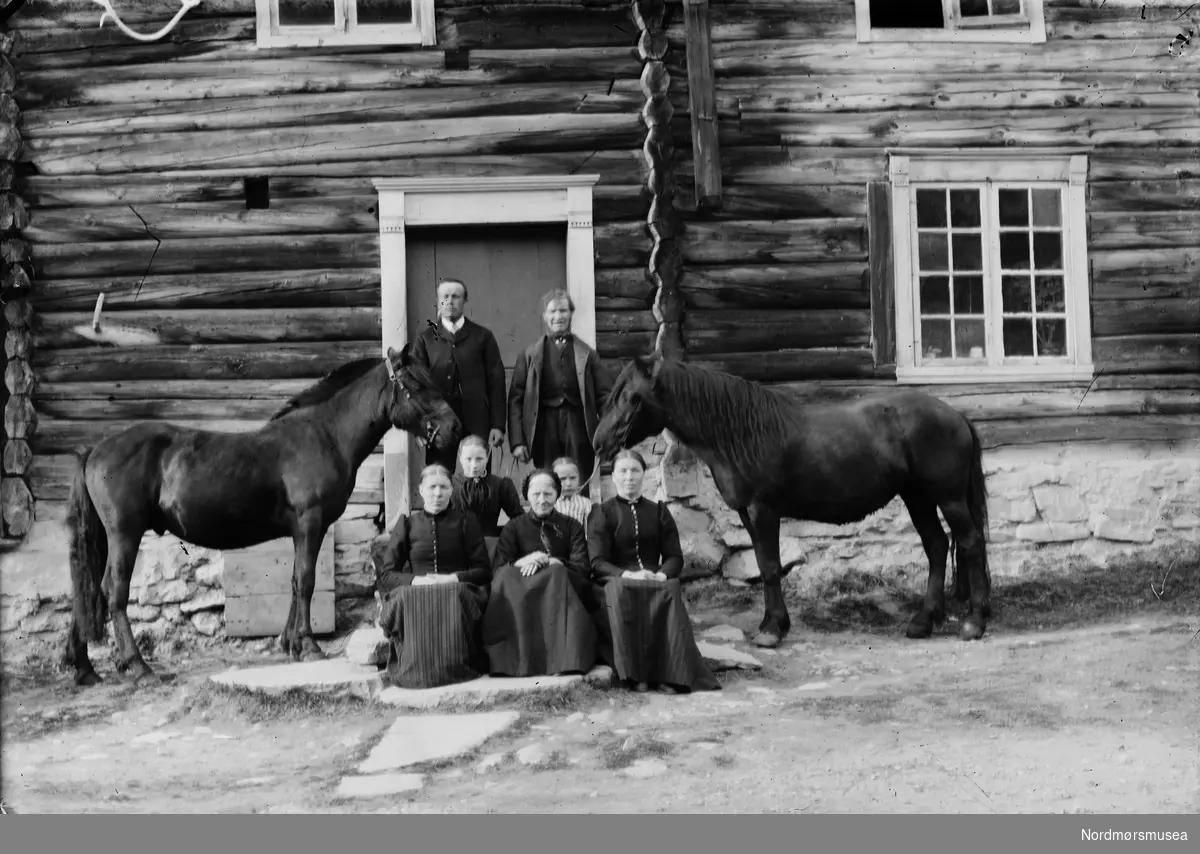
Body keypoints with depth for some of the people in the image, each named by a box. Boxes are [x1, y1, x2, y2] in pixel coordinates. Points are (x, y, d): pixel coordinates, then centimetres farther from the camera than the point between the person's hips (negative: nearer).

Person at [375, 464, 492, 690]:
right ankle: (414, 669, -26)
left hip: (456, 590, 0)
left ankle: (457, 668, -29)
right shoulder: (407, 523, 16)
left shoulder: (465, 521, 15)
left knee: (457, 595, -38)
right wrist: (416, 580, -12)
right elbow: (385, 575, 8)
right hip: (415, 592, 0)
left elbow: (484, 570, 8)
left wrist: (454, 578, -12)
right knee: (408, 600, -37)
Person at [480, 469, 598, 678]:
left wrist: (548, 563, -16)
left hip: (560, 586, 0)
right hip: (520, 591, 0)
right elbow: (498, 571, 1)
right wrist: (522, 562, -19)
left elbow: (582, 567, -1)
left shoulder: (571, 526, 16)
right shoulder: (513, 528, 16)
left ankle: (562, 659, -41)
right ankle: (515, 659, -38)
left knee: (558, 573, -33)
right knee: (507, 578, -31)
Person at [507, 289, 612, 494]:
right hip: (544, 429, 0)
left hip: (578, 429, 0)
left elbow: (605, 396, 8)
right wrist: (517, 441, -3)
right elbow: (515, 399, 6)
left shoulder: (586, 354, 11)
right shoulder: (530, 354, 10)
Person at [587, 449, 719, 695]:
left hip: (656, 582, 2)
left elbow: (675, 557, 9)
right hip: (614, 585, -2)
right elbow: (598, 563, -3)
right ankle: (634, 674, -34)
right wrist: (629, 575, -22)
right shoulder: (601, 513, 9)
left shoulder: (658, 511, 18)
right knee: (623, 591, -37)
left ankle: (671, 673, -36)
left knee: (670, 590, -33)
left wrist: (661, 575, -14)